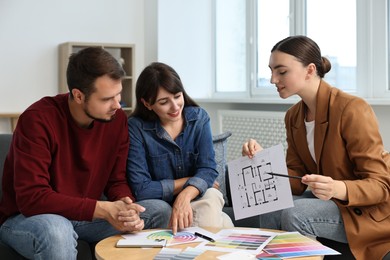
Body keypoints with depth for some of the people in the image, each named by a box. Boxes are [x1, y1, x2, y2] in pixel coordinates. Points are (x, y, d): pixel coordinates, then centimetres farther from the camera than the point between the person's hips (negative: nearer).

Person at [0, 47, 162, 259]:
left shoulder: (116, 118, -8)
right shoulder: (38, 120, -24)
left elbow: (117, 181, -1)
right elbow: (31, 198, -28)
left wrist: (126, 208, -25)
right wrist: (103, 209, -33)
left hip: (86, 215, 5)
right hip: (26, 217, -4)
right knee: (55, 230, -39)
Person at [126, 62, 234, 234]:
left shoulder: (199, 118, -2)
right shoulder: (136, 128, -11)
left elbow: (208, 169, -12)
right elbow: (141, 189, -15)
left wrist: (185, 196, -33)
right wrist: (191, 182, -10)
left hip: (197, 199, 1)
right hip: (161, 203, -1)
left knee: (210, 199, -30)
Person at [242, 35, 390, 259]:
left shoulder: (352, 109, -20)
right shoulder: (293, 116, 2)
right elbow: (298, 180, 0)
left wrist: (338, 189, -39)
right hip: (328, 199, 6)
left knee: (294, 214, -27)